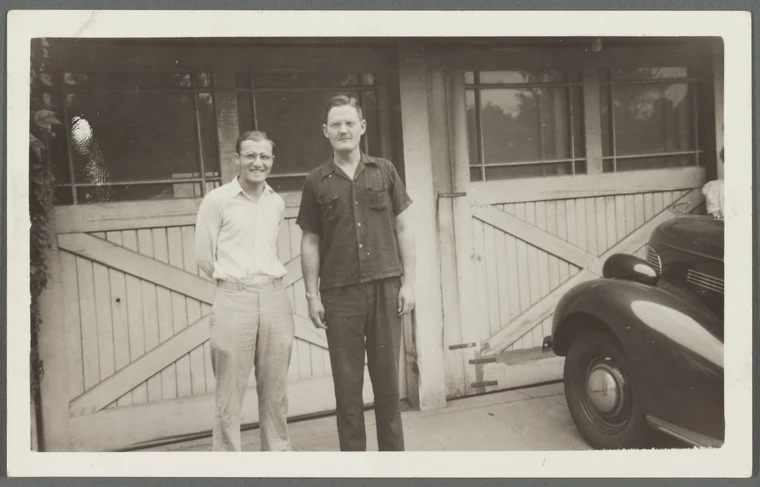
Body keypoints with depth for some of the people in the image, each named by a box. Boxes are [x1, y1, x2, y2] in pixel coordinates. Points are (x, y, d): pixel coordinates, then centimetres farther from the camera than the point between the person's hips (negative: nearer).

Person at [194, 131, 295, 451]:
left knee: (275, 390, 11)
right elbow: (203, 256, 0)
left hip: (274, 297, 4)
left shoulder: (277, 203, 10)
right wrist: (232, 280, 7)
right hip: (233, 300, -4)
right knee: (230, 392, 2)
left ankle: (277, 453, 25)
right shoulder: (217, 200, -2)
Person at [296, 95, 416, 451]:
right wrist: (312, 295, 0)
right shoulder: (317, 182, 4)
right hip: (339, 294, 0)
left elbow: (403, 228, 6)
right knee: (347, 382, 7)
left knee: (387, 377, 9)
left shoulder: (384, 171, 6)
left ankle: (393, 450, 24)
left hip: (385, 288, 1)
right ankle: (352, 453, 20)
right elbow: (310, 242, 5)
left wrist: (408, 281, 0)